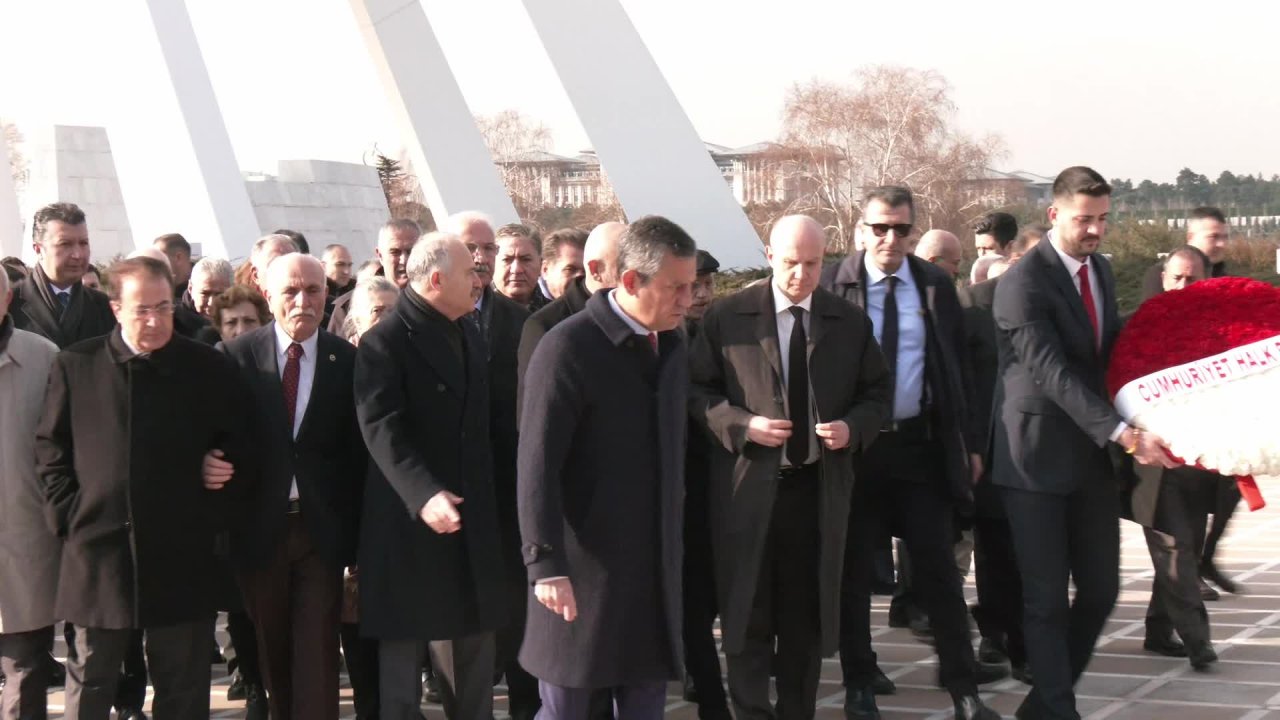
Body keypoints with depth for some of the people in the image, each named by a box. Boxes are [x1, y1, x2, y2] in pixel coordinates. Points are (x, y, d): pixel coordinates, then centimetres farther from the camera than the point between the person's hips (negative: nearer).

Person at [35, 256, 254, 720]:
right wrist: (67, 516, -2)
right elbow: (50, 448, 7)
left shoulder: (210, 369, 2)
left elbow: (239, 453, 7)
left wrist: (213, 517, 1)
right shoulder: (75, 366, 3)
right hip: (98, 550, 0)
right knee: (90, 683, 9)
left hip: (182, 557, 0)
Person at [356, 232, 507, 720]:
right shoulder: (385, 341, -13)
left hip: (470, 519, 7)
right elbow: (381, 428, -24)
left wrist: (486, 499, 11)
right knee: (402, 652, 4)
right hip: (410, 520, -7)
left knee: (473, 654, 12)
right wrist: (423, 494, -36)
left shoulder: (470, 336, 13)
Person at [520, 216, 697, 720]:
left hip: (655, 564, 6)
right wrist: (546, 565, -21)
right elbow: (538, 465, -16)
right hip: (584, 568, -6)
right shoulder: (568, 348, -13)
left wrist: (673, 530, 13)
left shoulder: (672, 347, 9)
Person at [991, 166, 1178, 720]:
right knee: (1047, 596, 0)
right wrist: (1123, 433, -31)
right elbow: (1053, 372, -24)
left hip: (1093, 457, 7)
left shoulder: (1101, 270, 11)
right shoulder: (1024, 282, -15)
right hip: (1039, 457, -7)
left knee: (1101, 590, 8)